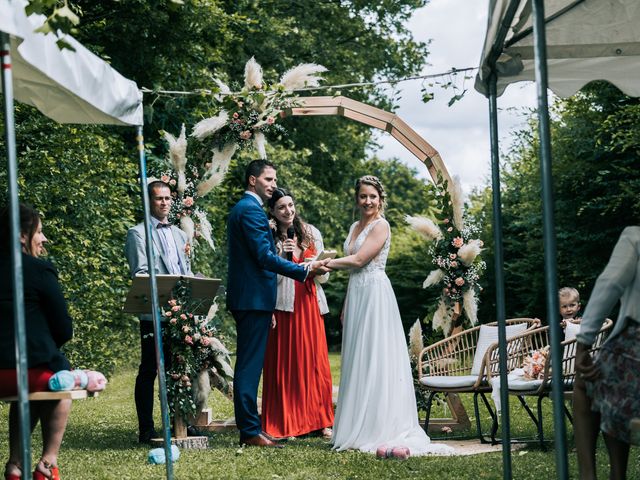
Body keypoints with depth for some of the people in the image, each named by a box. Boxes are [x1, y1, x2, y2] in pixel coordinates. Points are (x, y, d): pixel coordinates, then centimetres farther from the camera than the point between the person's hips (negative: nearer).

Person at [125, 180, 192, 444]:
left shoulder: (179, 234, 21)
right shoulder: (138, 233, 0)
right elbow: (140, 274, -9)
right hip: (154, 313, -6)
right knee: (149, 370, -3)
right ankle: (146, 430, 0)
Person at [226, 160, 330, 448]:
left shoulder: (240, 208, 20)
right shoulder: (252, 209, -13)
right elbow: (265, 256, -20)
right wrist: (305, 270, -21)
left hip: (244, 297, 11)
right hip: (255, 298, -11)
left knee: (248, 365, 12)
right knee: (250, 365, -8)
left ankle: (248, 428, 17)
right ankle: (251, 431, -7)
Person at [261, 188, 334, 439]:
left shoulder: (311, 233, 11)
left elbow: (324, 276, 11)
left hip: (309, 305, 3)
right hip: (282, 306, -2)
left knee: (314, 361, 1)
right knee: (284, 363, -2)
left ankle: (320, 421, 8)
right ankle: (287, 424, 4)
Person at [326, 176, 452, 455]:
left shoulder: (380, 226, -8)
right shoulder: (355, 227, 17)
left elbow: (359, 259, -15)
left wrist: (326, 263, -7)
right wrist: (346, 305, 17)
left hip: (375, 294, -8)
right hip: (356, 295, 8)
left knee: (375, 358, -7)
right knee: (357, 361, 7)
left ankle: (380, 430, -5)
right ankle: (359, 430, 10)